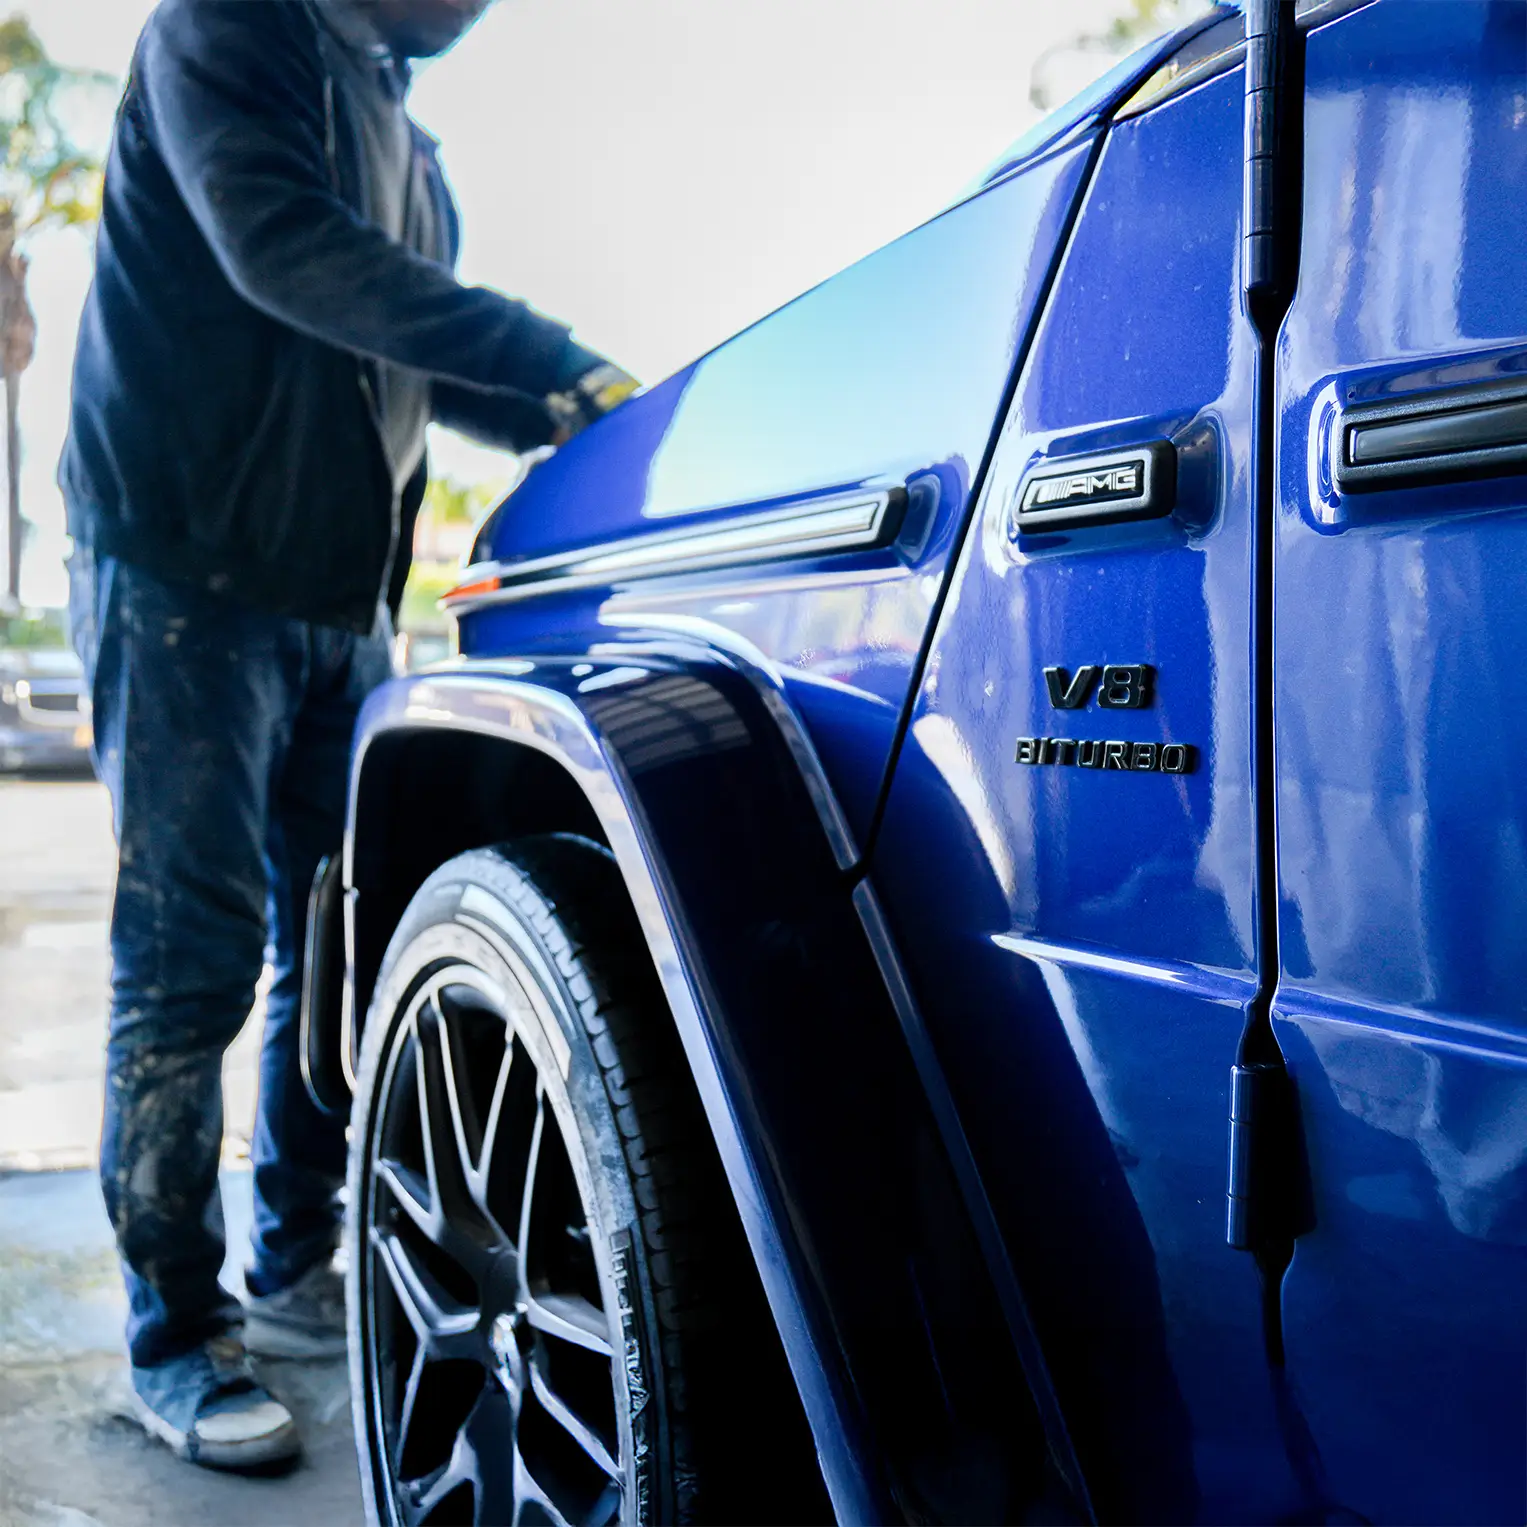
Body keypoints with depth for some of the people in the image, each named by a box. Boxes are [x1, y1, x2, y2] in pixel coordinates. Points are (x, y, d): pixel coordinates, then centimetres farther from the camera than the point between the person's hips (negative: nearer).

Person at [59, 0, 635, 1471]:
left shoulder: (402, 139, 23)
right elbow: (285, 253, -19)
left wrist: (571, 415, 11)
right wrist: (555, 356, -22)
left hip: (341, 598, 8)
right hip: (187, 575, -8)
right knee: (191, 955, -6)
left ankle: (296, 1271, 22)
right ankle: (176, 1337, 5)